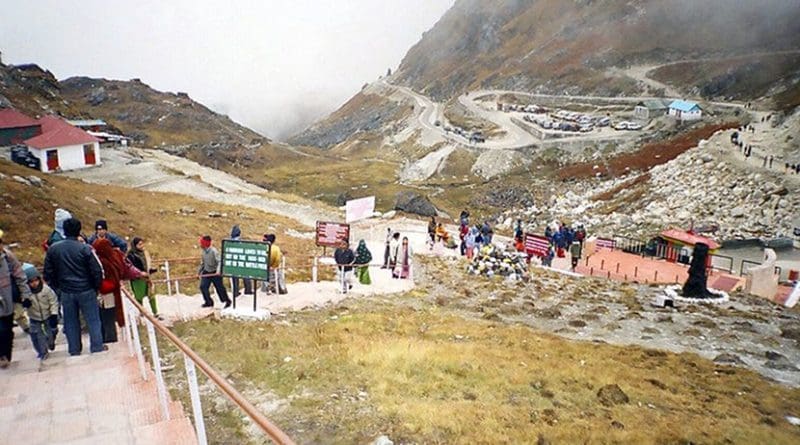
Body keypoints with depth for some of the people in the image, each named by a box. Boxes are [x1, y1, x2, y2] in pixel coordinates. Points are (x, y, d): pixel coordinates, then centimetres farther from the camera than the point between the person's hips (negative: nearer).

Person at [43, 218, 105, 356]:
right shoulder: (85, 248, -14)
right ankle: (97, 346, 11)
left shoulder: (53, 249, -1)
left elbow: (48, 273, 5)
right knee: (93, 319, 8)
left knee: (71, 321, 14)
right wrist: (96, 287, 4)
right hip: (86, 291, -3)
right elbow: (97, 271, -12)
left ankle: (74, 349, 21)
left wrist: (56, 288, 16)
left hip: (66, 292, 3)